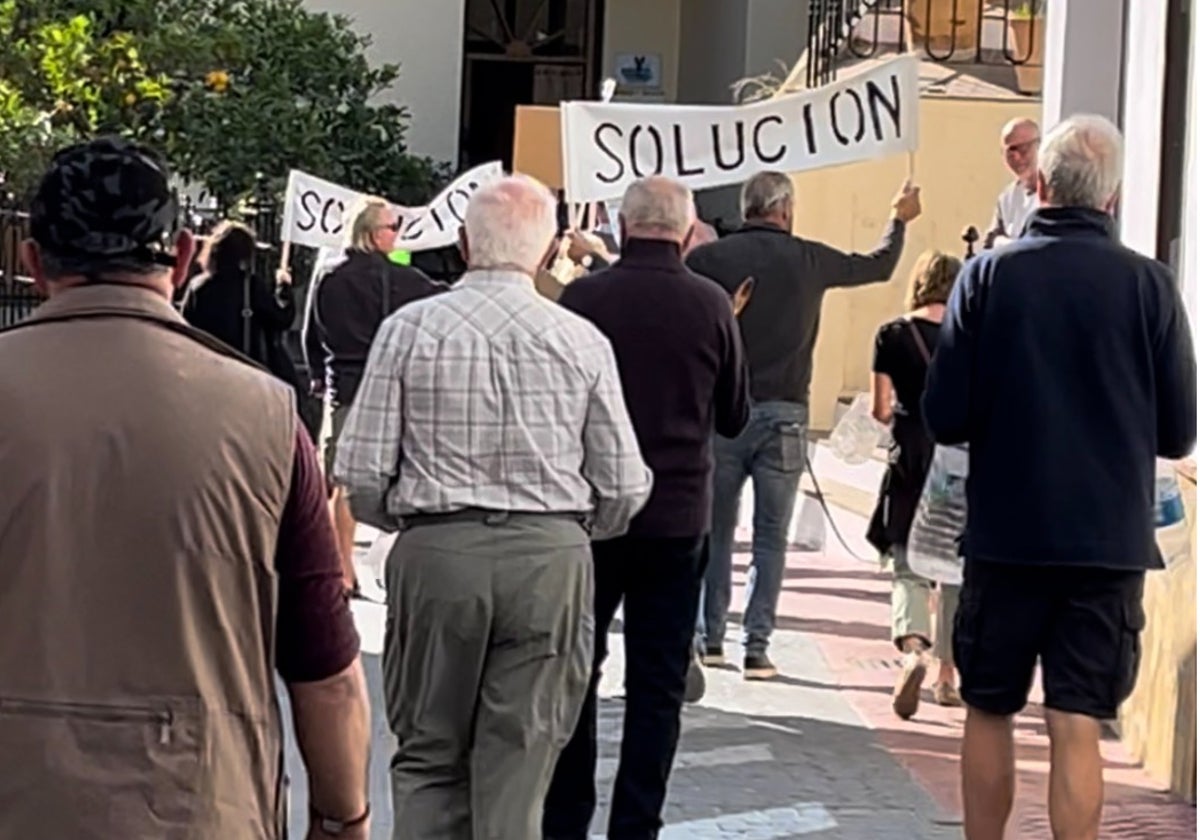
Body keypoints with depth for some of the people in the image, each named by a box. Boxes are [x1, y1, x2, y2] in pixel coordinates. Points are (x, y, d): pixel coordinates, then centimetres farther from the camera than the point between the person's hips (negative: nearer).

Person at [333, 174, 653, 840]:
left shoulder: (410, 328, -1)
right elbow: (624, 488, 2)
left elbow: (360, 474, -3)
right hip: (552, 560, 0)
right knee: (519, 765, 6)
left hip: (435, 554, 0)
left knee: (428, 760, 12)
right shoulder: (582, 340, 1)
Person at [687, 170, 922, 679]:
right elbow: (879, 267, 19)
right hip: (784, 414, 0)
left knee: (716, 530, 12)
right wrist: (900, 222, 37)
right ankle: (757, 648, 2)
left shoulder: (708, 259, -2)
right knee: (771, 538, 5)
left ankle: (710, 638, 12)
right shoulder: (810, 260, 2)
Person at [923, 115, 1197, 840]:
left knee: (989, 713, 15)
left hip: (1005, 535, 0)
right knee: (1077, 728, 1)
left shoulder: (989, 275, -6)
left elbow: (946, 418, -7)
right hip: (1109, 541, 0)